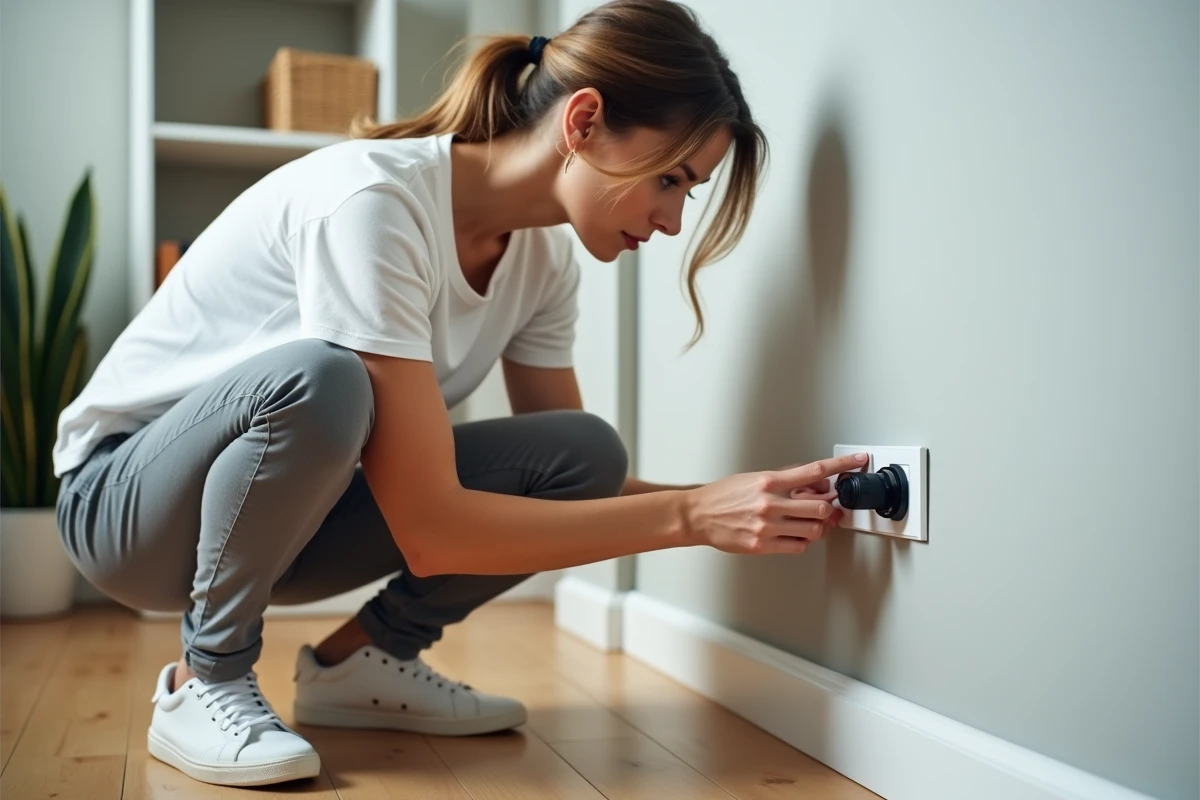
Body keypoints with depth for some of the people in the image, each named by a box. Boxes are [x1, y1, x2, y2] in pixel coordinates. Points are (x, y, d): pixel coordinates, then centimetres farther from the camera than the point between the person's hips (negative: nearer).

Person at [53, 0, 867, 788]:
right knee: (318, 377, -39)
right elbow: (430, 529, -33)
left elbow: (566, 470, -1)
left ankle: (361, 659, 2)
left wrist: (736, 504, -16)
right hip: (126, 493, -6)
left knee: (585, 456, -15)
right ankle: (204, 686, -15)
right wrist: (689, 515, -32)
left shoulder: (543, 255, -7)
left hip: (287, 502, 6)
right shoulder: (371, 204, -31)